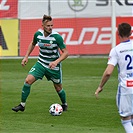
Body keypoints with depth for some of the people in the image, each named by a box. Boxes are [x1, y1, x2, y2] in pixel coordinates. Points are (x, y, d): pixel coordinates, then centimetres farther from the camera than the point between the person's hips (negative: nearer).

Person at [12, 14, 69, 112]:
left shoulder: (56, 36, -22)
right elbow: (33, 44, 15)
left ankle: (64, 104, 40)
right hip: (41, 63, 3)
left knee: (58, 87, 10)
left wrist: (56, 62, -32)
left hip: (53, 65, -3)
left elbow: (66, 52, -19)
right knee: (28, 80, -14)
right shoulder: (38, 34, -9)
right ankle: (22, 105, -3)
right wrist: (26, 56, 8)